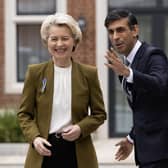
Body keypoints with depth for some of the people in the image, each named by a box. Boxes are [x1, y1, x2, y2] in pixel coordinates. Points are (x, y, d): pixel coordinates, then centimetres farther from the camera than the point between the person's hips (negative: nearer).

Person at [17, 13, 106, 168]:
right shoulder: (35, 72, 3)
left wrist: (81, 128, -10)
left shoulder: (89, 73, 3)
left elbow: (99, 114, 8)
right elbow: (24, 113, 7)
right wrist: (34, 137, -10)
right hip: (44, 150, 0)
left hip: (78, 153, 0)